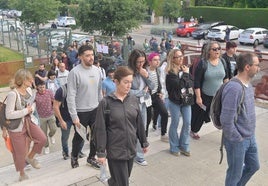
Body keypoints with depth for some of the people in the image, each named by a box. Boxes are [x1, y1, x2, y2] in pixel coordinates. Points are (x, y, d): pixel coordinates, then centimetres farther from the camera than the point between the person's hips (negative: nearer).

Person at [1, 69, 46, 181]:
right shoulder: (13, 94, -25)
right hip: (16, 126, -6)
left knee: (42, 139, -9)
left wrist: (31, 109, -7)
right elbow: (9, 114, -26)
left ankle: (30, 157, 20)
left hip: (29, 121, 6)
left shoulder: (29, 90, -2)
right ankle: (22, 174, 32)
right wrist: (26, 111, -21)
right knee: (20, 152, 7)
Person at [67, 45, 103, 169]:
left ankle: (91, 157, 36)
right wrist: (74, 116, -18)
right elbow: (71, 96, -17)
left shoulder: (96, 70, 2)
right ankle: (74, 157, 40)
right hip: (81, 112, -5)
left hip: (95, 110, 5)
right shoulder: (75, 72, -16)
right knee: (79, 137, 12)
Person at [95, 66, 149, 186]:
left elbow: (139, 123, 9)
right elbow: (101, 129, -10)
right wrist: (101, 152, -10)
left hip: (131, 148, 5)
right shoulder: (106, 103, -12)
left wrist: (144, 142, 14)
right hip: (115, 151, -5)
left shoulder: (133, 100, 1)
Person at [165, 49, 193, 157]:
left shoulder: (185, 68, 6)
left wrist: (189, 87, -14)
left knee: (187, 123, 6)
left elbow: (191, 82, 6)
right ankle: (174, 147, 19)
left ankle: (184, 146, 21)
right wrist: (185, 74, -11)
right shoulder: (170, 72, -12)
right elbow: (179, 85, -21)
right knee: (175, 124, 5)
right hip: (175, 100, -5)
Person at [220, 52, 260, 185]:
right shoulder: (234, 88, -27)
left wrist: (250, 134, 14)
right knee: (235, 173, 11)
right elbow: (226, 120, -29)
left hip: (250, 138, 9)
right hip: (237, 141, -9)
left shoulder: (248, 84, 3)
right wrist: (237, 139, -17)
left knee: (254, 166, 25)